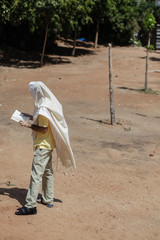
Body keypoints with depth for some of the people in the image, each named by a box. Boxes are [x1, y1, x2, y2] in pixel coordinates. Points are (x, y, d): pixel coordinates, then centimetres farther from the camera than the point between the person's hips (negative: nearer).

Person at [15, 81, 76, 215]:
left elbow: (43, 129, -22)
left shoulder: (43, 109, -21)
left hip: (43, 145, -11)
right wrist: (31, 117, 15)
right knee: (47, 172, 18)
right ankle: (48, 200, 28)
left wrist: (28, 125, -14)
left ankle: (31, 205, -10)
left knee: (36, 174, -10)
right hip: (48, 144, 11)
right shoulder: (49, 104, 10)